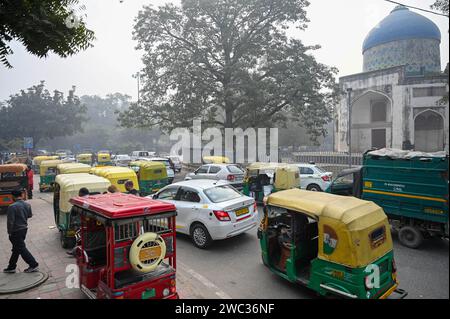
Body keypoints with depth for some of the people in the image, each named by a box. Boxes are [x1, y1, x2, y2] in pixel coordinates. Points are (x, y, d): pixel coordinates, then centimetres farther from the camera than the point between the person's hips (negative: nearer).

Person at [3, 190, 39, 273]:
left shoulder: (12, 207, -20)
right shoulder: (27, 205, 1)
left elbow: (10, 221, -19)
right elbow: (30, 215, 14)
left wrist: (9, 232, -8)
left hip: (16, 231, -8)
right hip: (24, 229, 8)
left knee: (21, 249, 0)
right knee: (16, 249, 18)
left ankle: (34, 265, 1)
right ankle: (11, 267, 28)